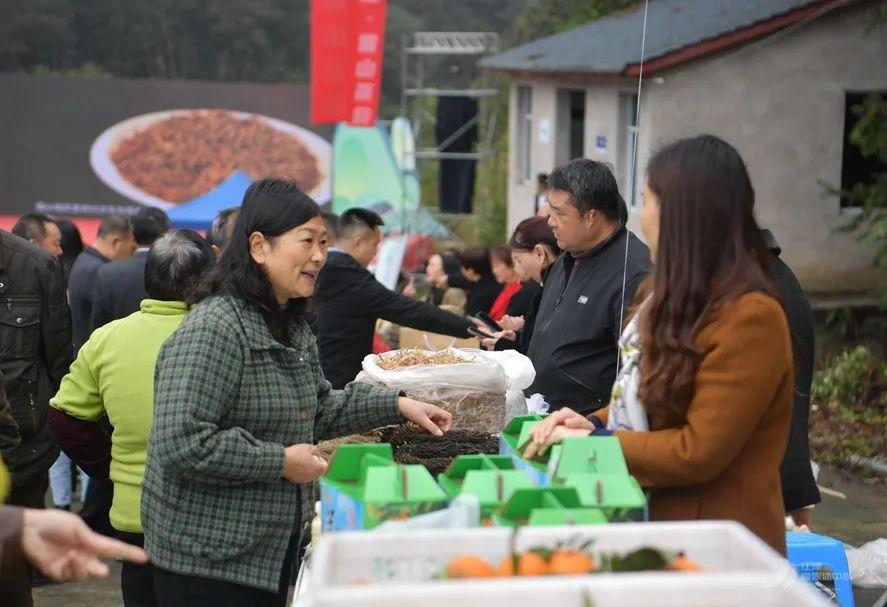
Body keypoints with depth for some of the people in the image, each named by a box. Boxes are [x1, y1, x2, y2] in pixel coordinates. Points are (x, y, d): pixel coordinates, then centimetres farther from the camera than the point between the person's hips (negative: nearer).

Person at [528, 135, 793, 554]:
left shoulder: (749, 318, -18)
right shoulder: (678, 299, 11)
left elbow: (699, 452, -19)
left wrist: (596, 440, -12)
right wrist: (594, 423, 2)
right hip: (664, 527, 9)